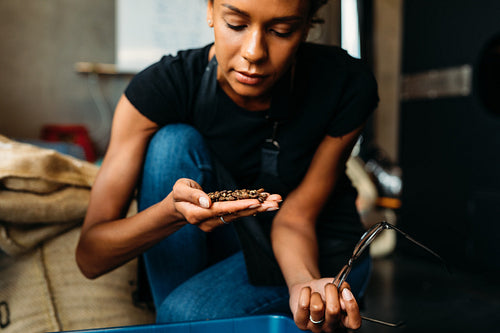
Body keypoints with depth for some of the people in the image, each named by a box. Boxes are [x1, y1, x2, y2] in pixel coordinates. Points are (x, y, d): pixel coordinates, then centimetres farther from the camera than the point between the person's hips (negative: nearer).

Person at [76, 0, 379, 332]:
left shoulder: (346, 84, -22)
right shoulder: (161, 87, -24)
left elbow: (295, 216, -16)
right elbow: (90, 256, -24)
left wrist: (305, 282, -38)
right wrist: (173, 211, -45)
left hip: (318, 247, -1)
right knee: (173, 141, -27)